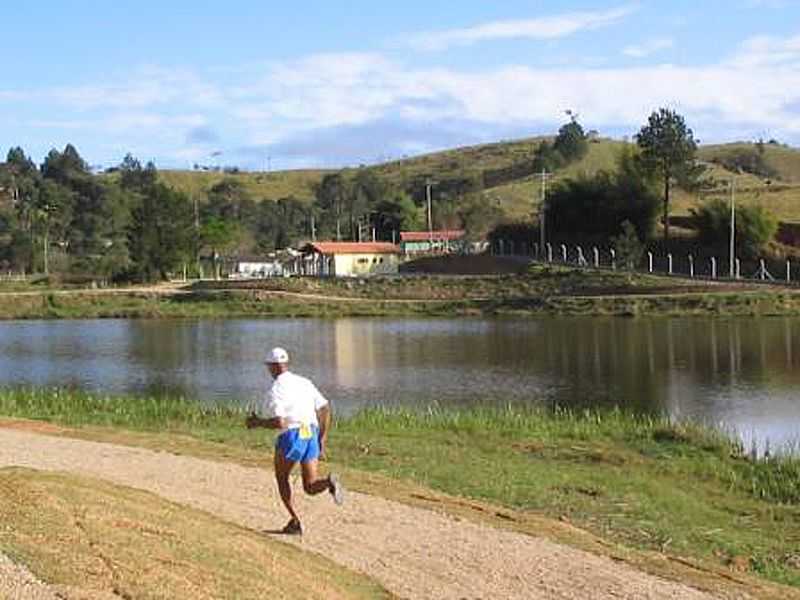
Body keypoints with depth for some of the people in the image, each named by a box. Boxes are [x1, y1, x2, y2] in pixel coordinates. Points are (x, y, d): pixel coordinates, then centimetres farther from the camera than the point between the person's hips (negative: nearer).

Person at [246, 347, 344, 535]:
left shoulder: (275, 390, -8)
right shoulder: (305, 382, 14)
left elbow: (279, 422, -19)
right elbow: (325, 409, 10)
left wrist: (257, 422, -1)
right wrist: (323, 440, 14)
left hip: (291, 437, -6)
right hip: (311, 437, 6)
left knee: (281, 479, 20)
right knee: (310, 487, 8)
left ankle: (295, 521, 10)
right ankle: (329, 481, -26)